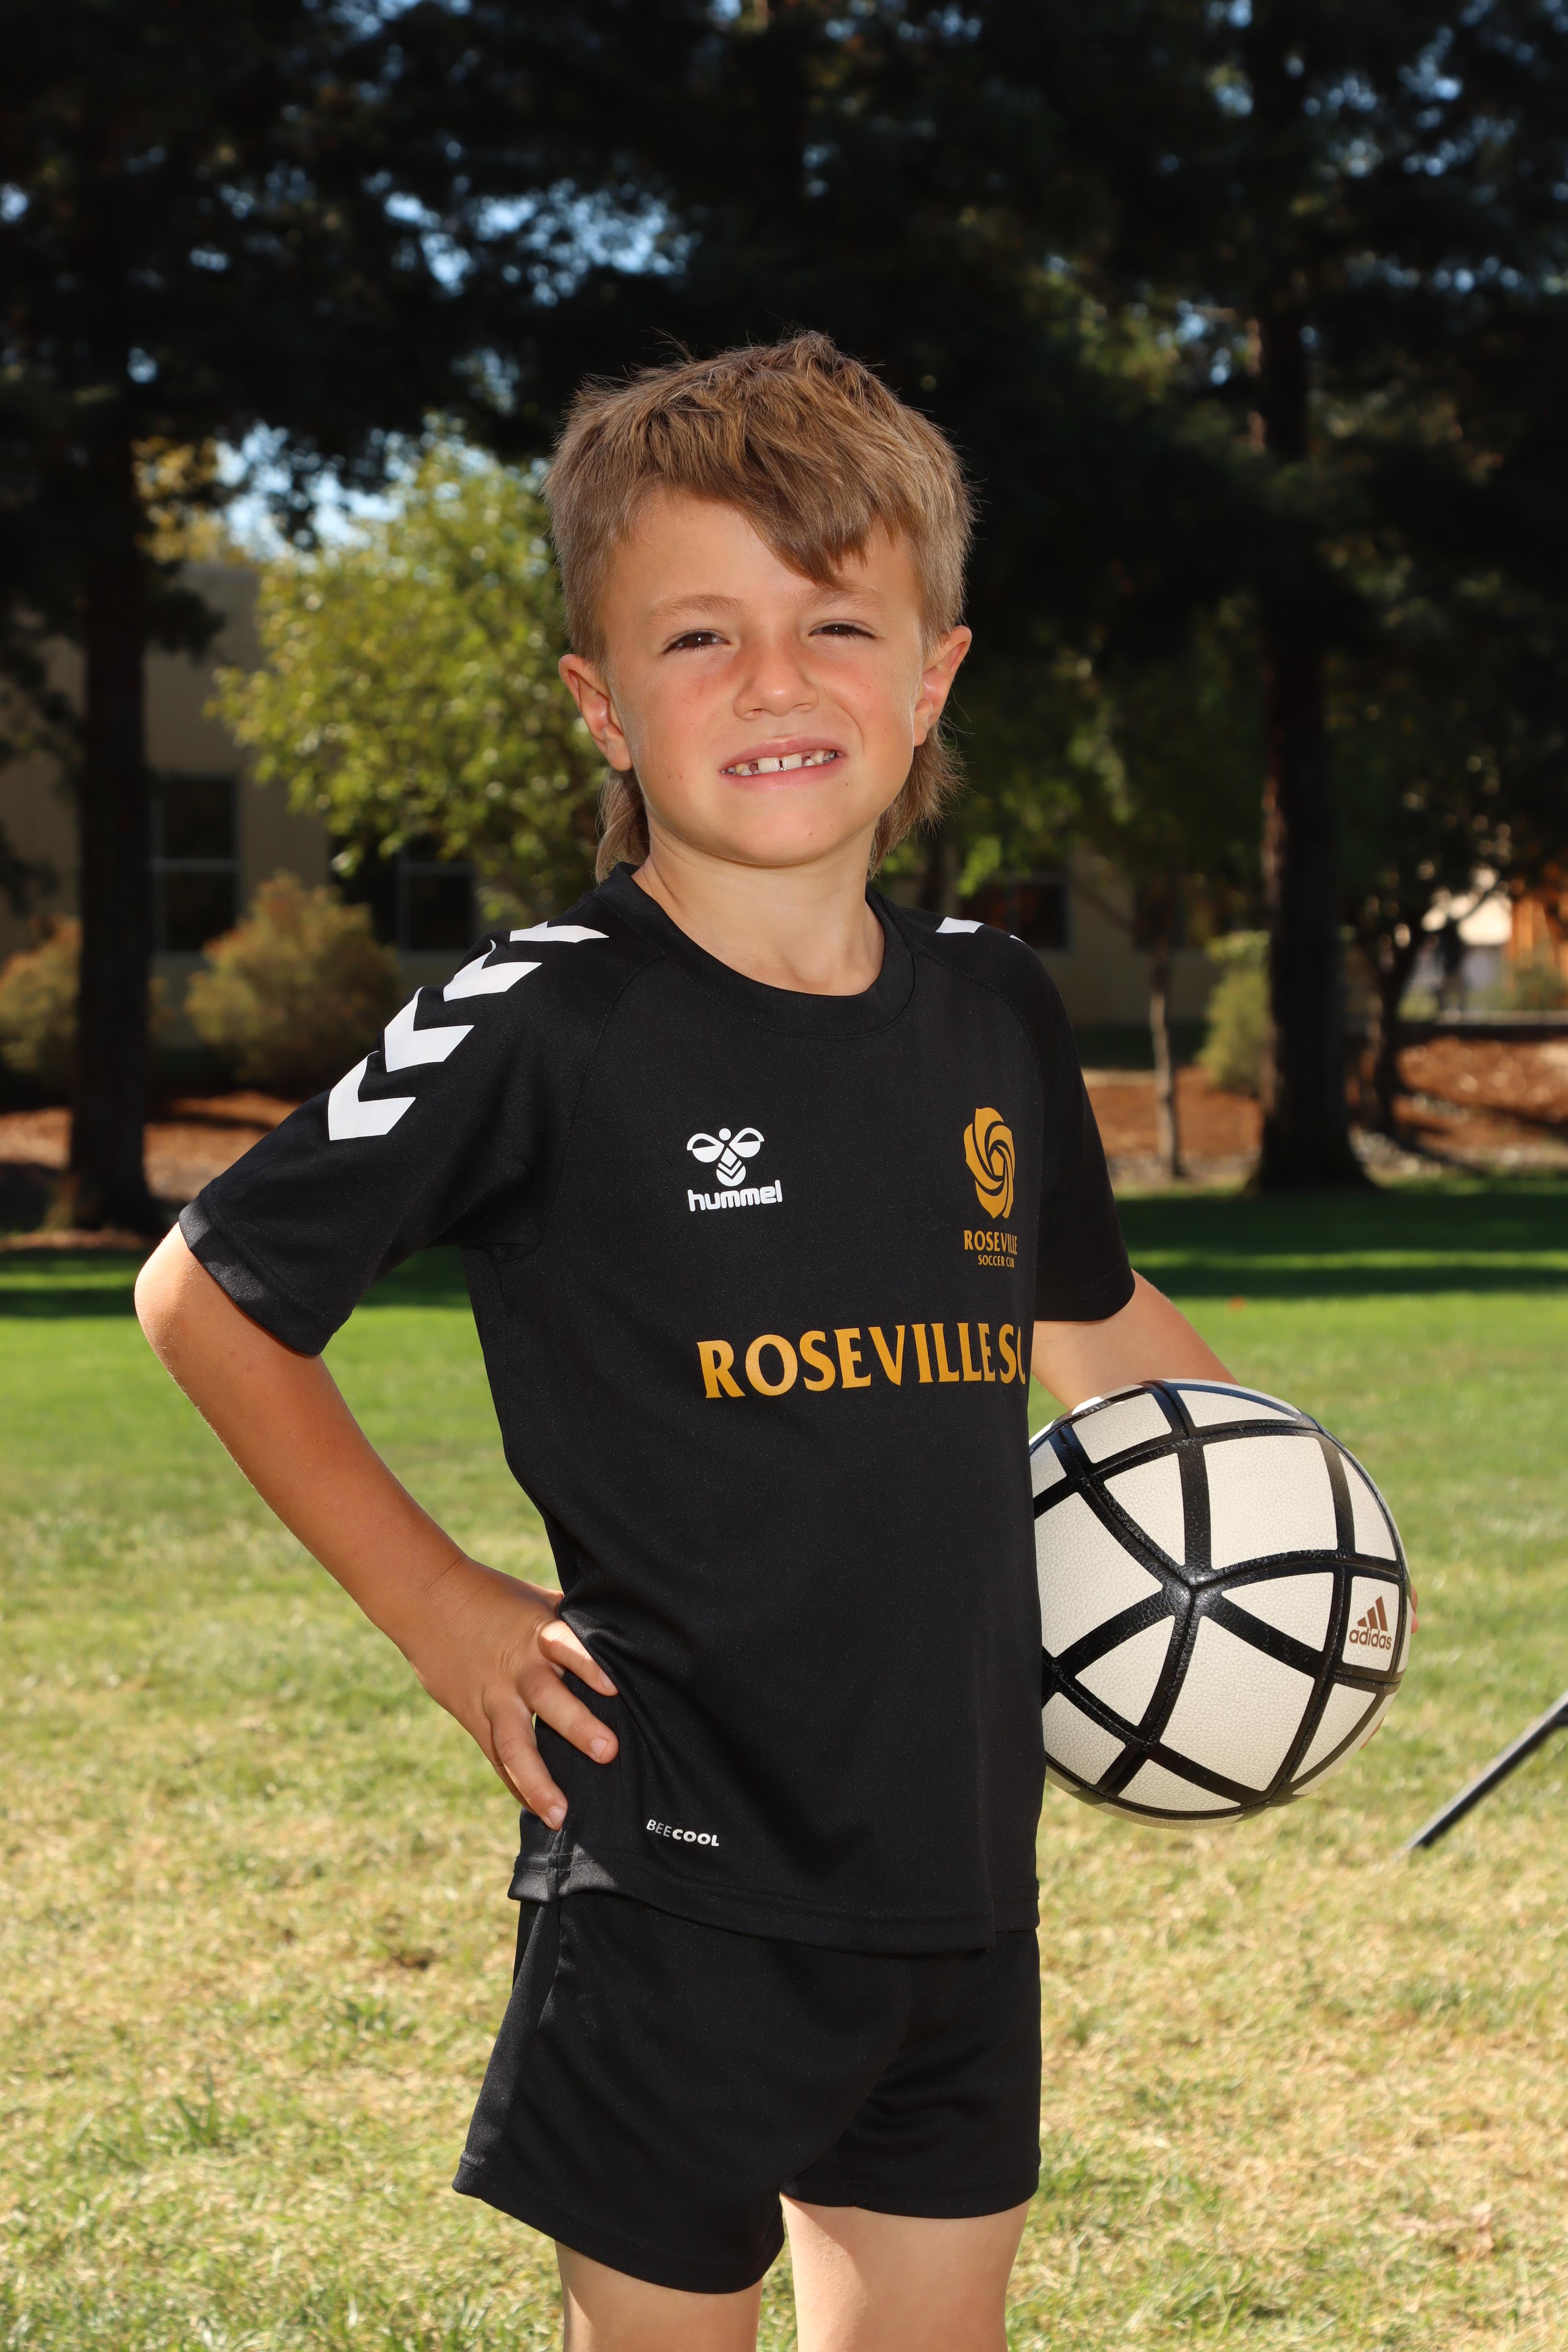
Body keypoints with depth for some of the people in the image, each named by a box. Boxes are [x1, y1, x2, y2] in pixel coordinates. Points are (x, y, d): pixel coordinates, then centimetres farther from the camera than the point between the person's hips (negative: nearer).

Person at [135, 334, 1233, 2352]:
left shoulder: (993, 1013, 4)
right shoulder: (546, 1027, -12)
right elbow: (209, 1295, -2)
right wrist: (438, 1612, -4)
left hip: (959, 1880, 6)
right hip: (677, 1888, -5)